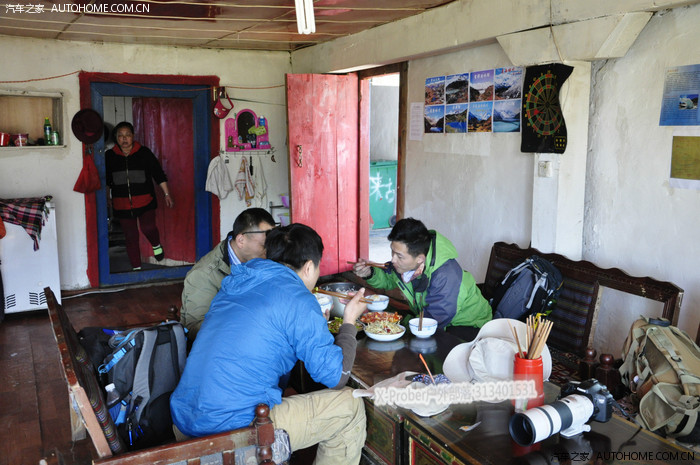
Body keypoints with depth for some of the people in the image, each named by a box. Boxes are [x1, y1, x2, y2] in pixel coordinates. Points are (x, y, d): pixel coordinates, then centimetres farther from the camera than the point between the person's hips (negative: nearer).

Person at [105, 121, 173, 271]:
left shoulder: (144, 152, -1)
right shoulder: (109, 156, 4)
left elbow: (158, 173, 2)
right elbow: (106, 181, 12)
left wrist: (167, 194, 0)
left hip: (145, 201, -2)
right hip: (122, 205, 2)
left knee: (148, 227, -21)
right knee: (131, 237, 6)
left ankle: (156, 245, 14)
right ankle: (136, 268, 19)